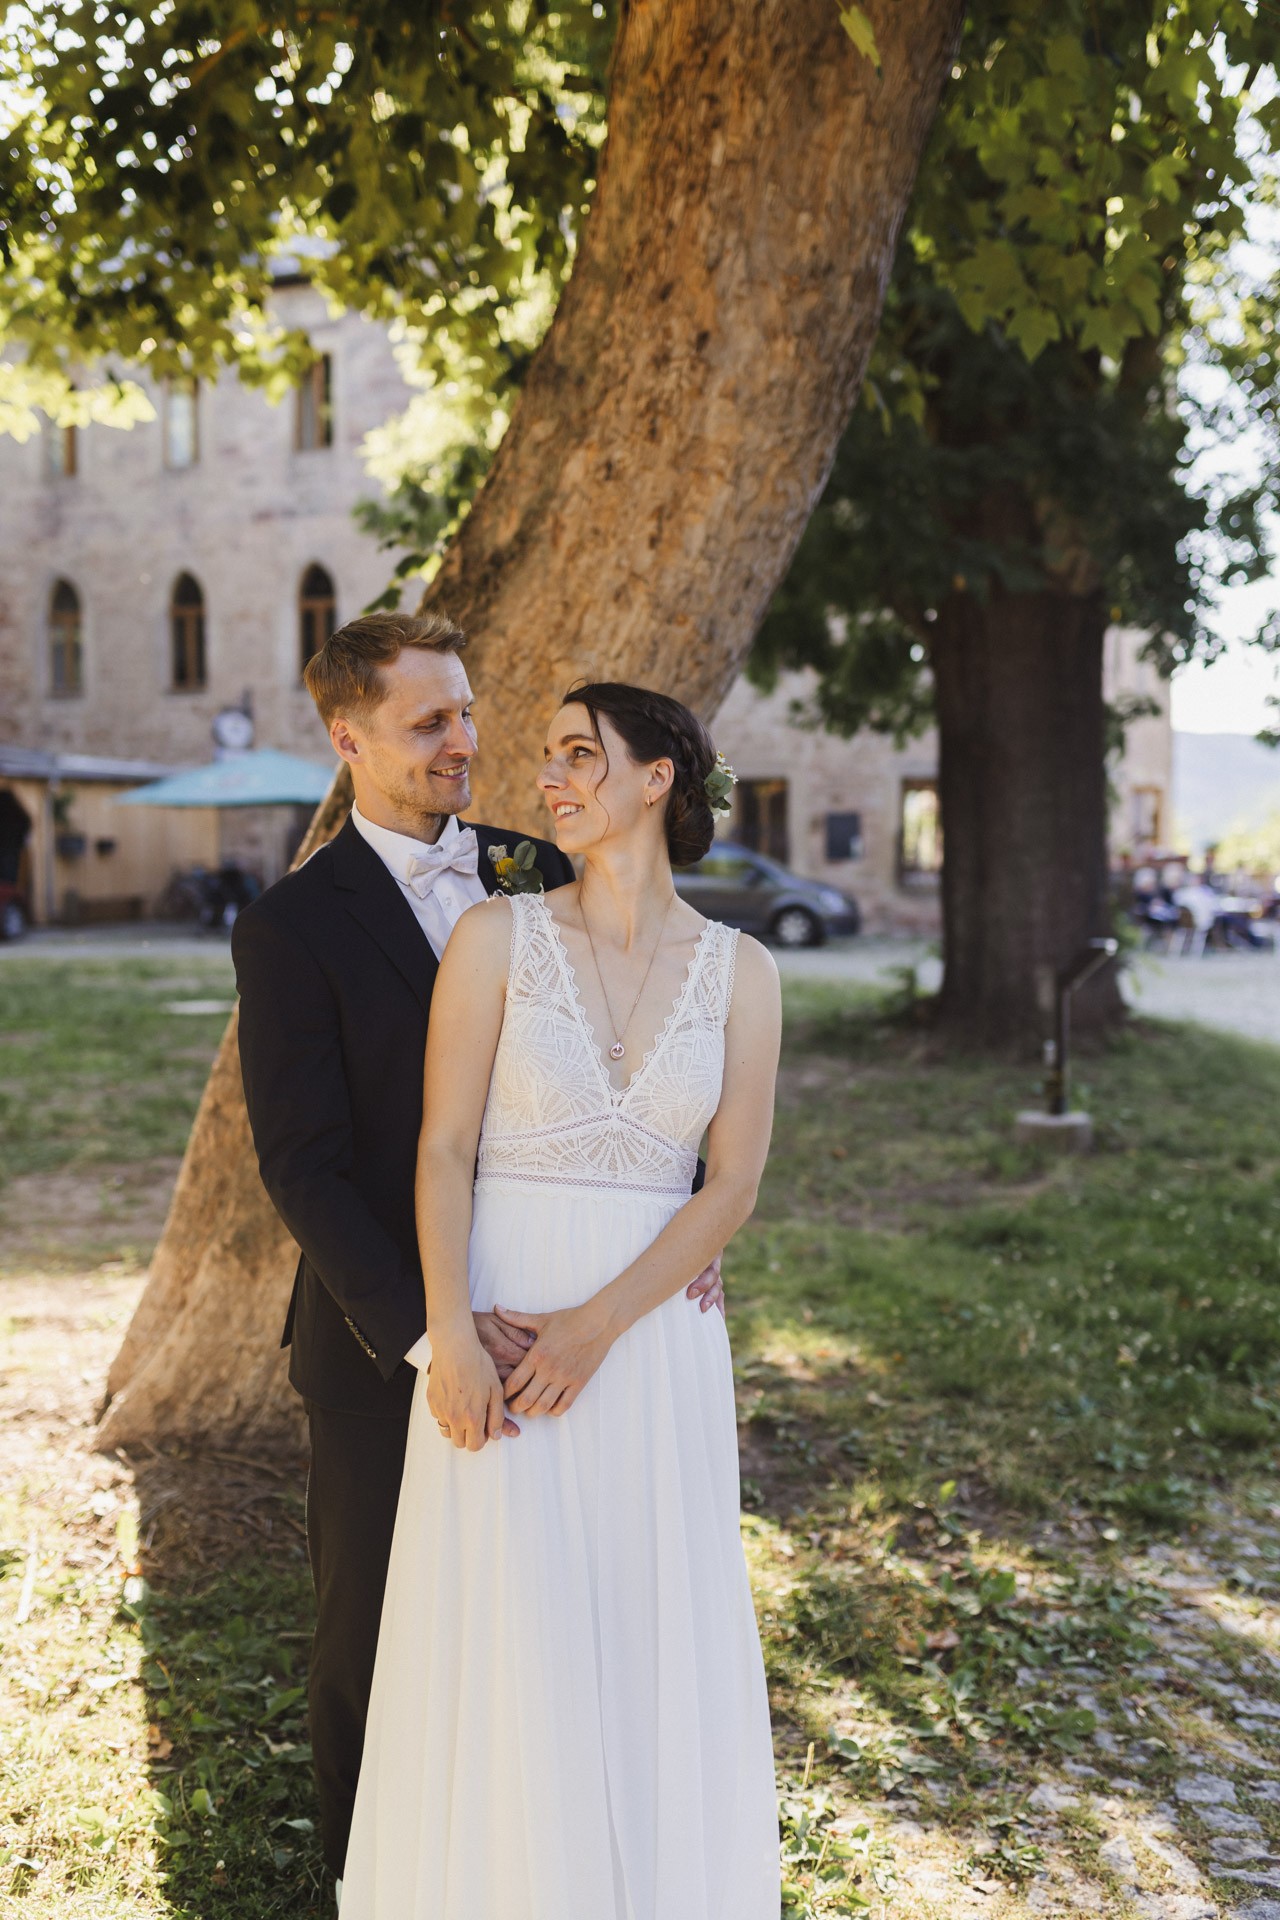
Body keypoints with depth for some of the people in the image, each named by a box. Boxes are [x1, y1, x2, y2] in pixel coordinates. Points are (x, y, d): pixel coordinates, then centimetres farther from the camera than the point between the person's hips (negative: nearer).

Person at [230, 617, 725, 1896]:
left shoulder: (539, 875, 4)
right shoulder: (292, 927, -10)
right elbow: (303, 1164, -15)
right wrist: (421, 1326, -25)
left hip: (538, 1323, 4)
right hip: (383, 1345, -4)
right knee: (370, 1633, 13)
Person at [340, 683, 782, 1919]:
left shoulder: (740, 972, 2)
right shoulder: (497, 938, -2)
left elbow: (732, 1183, -3)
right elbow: (444, 1149, -6)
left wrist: (599, 1323, -13)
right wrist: (450, 1339, -18)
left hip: (654, 1343, 2)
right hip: (499, 1330, -1)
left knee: (657, 1655, 10)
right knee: (502, 1660, 3)